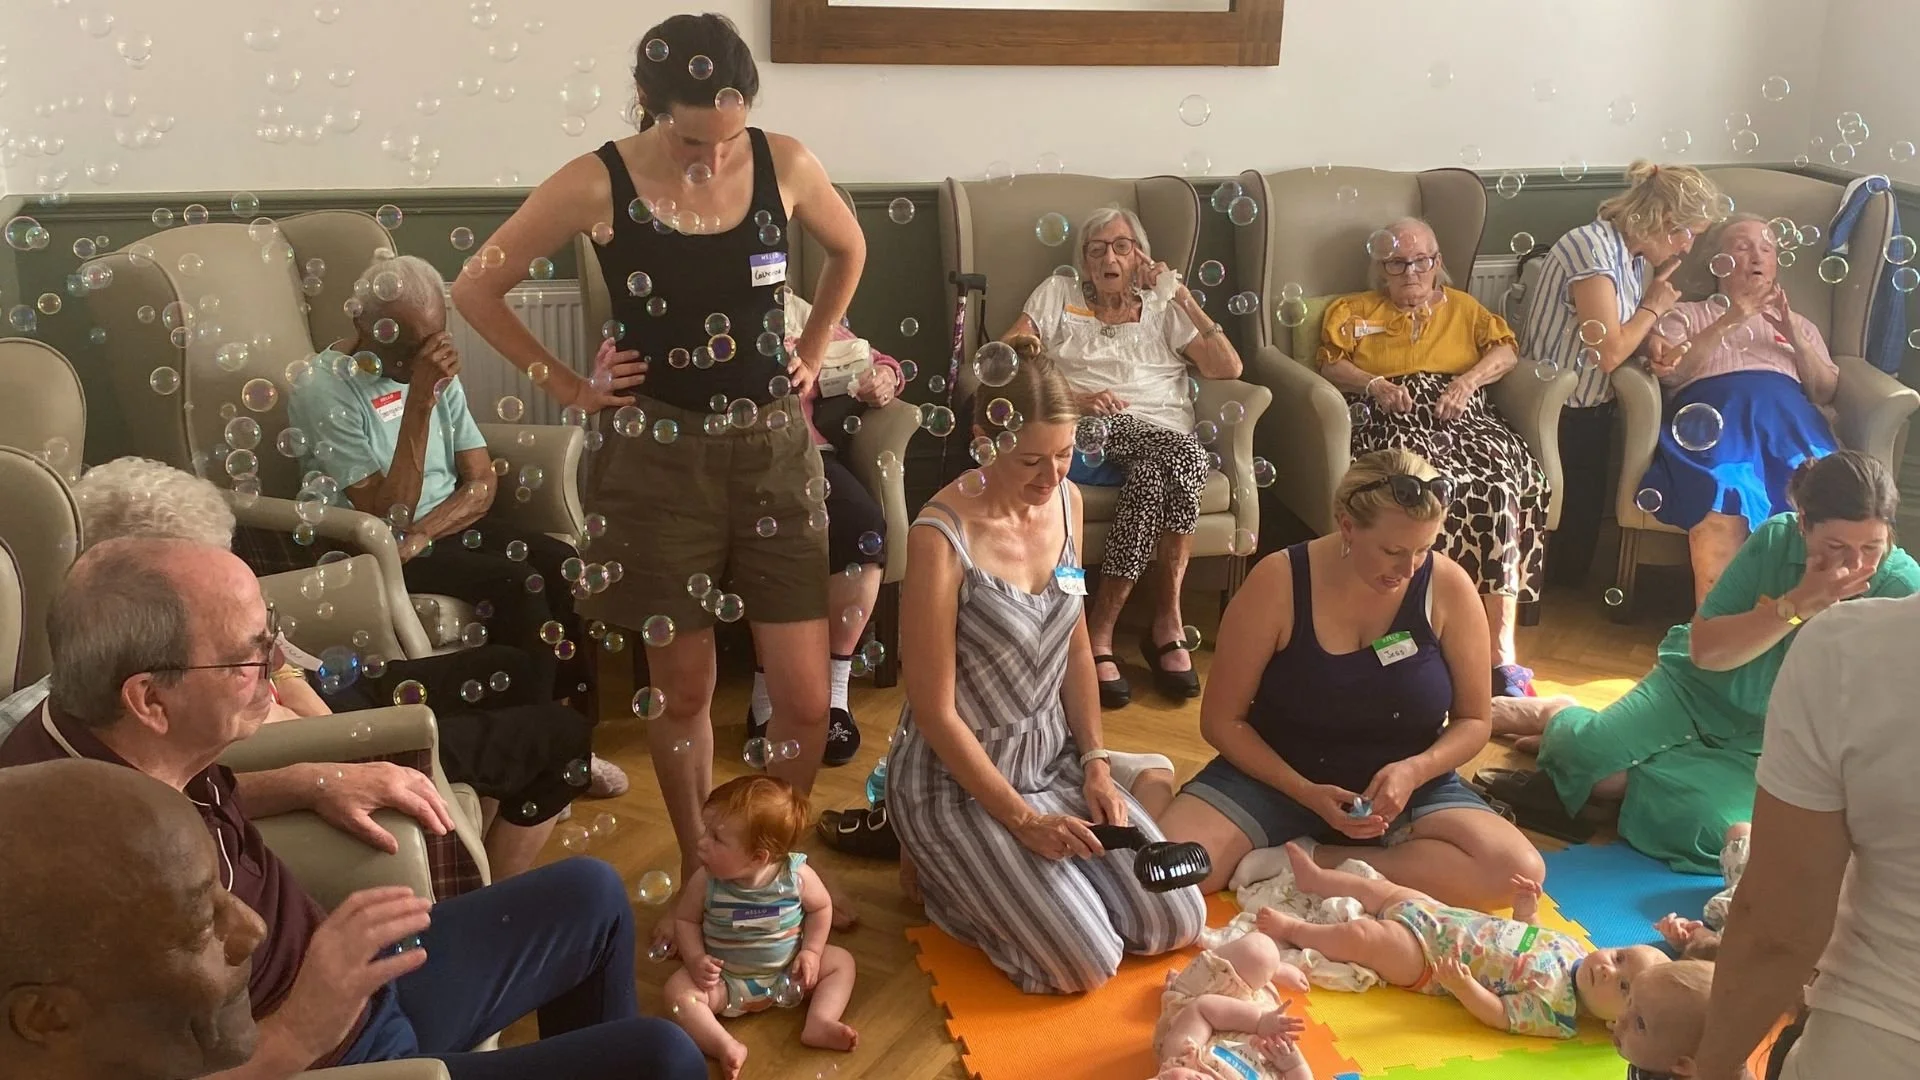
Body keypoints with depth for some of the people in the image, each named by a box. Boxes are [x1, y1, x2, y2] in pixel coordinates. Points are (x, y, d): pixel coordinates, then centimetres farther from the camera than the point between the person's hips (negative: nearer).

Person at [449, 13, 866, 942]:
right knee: (682, 689, 8)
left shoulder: (785, 164, -4)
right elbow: (475, 289, -1)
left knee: (805, 698, 1)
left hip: (774, 451, 2)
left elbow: (849, 250, 17)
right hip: (660, 460, -2)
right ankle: (698, 876, 29)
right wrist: (567, 387, -3)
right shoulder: (595, 186, -11)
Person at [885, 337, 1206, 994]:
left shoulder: (1066, 502, -2)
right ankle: (942, 870, 10)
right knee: (1086, 963, -14)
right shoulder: (942, 539, -24)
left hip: (1054, 754, 7)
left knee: (1176, 923, 0)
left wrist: (1095, 764, -2)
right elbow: (935, 711, -19)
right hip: (959, 777, -7)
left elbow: (1076, 648, 9)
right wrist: (1024, 821, -17)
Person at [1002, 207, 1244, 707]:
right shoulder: (1058, 294, 21)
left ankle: (1101, 629, -32)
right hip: (1087, 428, -2)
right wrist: (1071, 399, -9)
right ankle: (1167, 622, -28)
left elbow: (1228, 367, 12)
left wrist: (1183, 297, 9)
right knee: (1179, 458, -35)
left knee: (1186, 457, -37)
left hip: (1161, 431, 2)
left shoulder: (1162, 307, 25)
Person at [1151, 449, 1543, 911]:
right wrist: (1308, 793, -21)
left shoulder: (1448, 587, -11)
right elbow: (1222, 721, -8)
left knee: (1519, 870, -27)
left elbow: (1472, 721, 1)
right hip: (1275, 776, -3)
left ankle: (1306, 866, -19)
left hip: (1403, 785, 3)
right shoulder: (1278, 582, -15)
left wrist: (1415, 770, -20)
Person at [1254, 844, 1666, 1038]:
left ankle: (1293, 930, 6)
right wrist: (1527, 910, 3)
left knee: (1359, 937, -18)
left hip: (1425, 958, -7)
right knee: (1383, 890, 15)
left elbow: (1498, 1014, -28)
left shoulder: (1553, 1009, -24)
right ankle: (1315, 877, 38)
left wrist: (1462, 986, -43)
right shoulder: (1570, 947, -2)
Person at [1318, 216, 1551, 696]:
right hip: (1393, 422, -2)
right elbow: (1330, 365, 13)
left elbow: (1505, 352, 18)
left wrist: (1469, 379, -2)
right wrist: (1374, 384, -6)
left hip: (1462, 417, 2)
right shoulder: (1352, 311, 26)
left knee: (1499, 482, -34)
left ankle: (1503, 653, -40)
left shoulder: (1463, 307, 30)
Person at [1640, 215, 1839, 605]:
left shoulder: (1797, 323, 36)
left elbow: (1827, 392, 21)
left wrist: (1792, 336, 7)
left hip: (1787, 412, 3)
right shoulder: (1685, 315, 28)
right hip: (1715, 412, -2)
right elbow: (1670, 373, 7)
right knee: (1723, 494, -38)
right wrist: (1729, 321, 0)